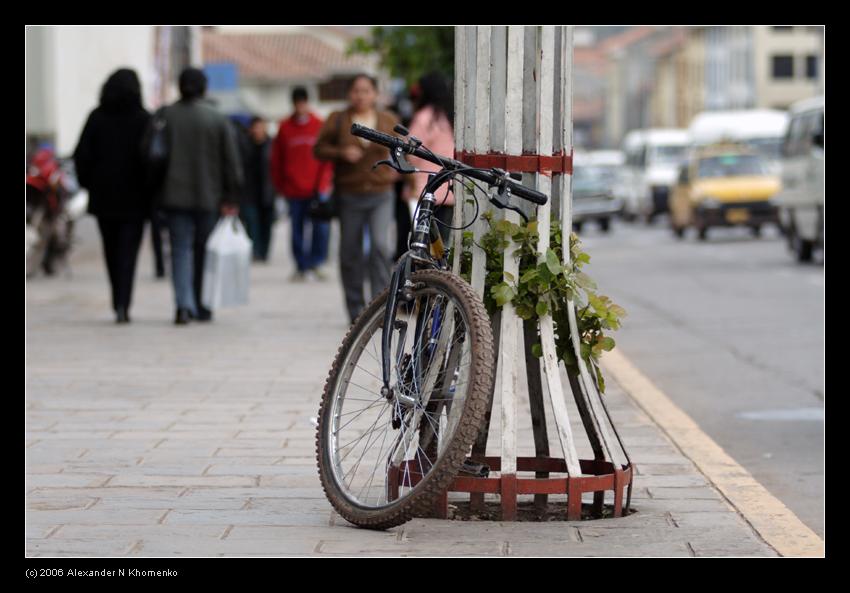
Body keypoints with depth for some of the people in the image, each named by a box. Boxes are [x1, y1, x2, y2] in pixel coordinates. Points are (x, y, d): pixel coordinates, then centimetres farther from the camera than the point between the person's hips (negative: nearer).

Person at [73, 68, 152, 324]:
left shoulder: (97, 117, 0)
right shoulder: (143, 119, -7)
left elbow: (81, 154, -3)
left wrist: (88, 183, 9)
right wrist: (151, 190, -1)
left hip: (103, 196, 2)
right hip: (134, 197, -2)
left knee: (111, 252, 15)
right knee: (128, 252, -2)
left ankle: (119, 304, 22)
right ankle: (123, 305, -15)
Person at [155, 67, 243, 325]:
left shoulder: (166, 116, 0)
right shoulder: (218, 119, -2)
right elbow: (232, 161, -3)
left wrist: (155, 191, 12)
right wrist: (231, 198, 0)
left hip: (174, 195, 0)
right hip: (209, 197, 0)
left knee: (180, 250, 0)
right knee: (205, 251, 11)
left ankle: (184, 304, -19)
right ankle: (202, 308, 16)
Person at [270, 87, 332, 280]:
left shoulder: (320, 126, 4)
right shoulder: (285, 128, 4)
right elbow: (276, 159, 8)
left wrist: (323, 183, -2)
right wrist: (280, 186, 4)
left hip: (316, 190, -1)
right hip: (294, 191, 1)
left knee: (321, 227, -10)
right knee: (297, 230, 4)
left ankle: (316, 262, 6)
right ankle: (301, 266, 12)